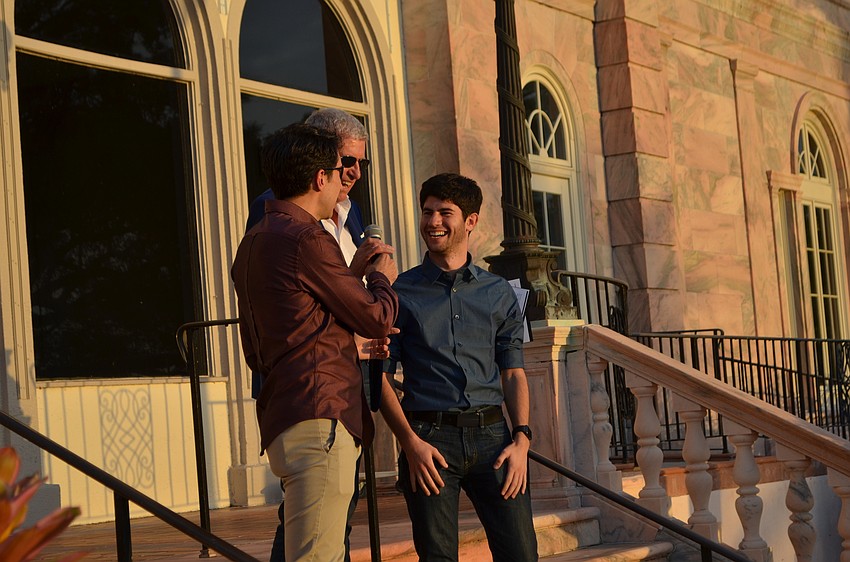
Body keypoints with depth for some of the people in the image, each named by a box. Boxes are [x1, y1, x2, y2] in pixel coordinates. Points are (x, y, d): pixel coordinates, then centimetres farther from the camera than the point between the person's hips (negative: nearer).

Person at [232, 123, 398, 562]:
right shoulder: (306, 238, -10)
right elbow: (377, 318, -4)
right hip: (320, 417, -10)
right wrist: (382, 278, 19)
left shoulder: (253, 243, 20)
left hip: (281, 421, 10)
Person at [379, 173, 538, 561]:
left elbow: (513, 372, 12)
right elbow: (382, 375, 2)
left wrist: (521, 439, -2)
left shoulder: (498, 293, 14)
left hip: (491, 435, 2)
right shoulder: (401, 292, 7)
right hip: (428, 438, -2)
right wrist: (410, 442, -9)